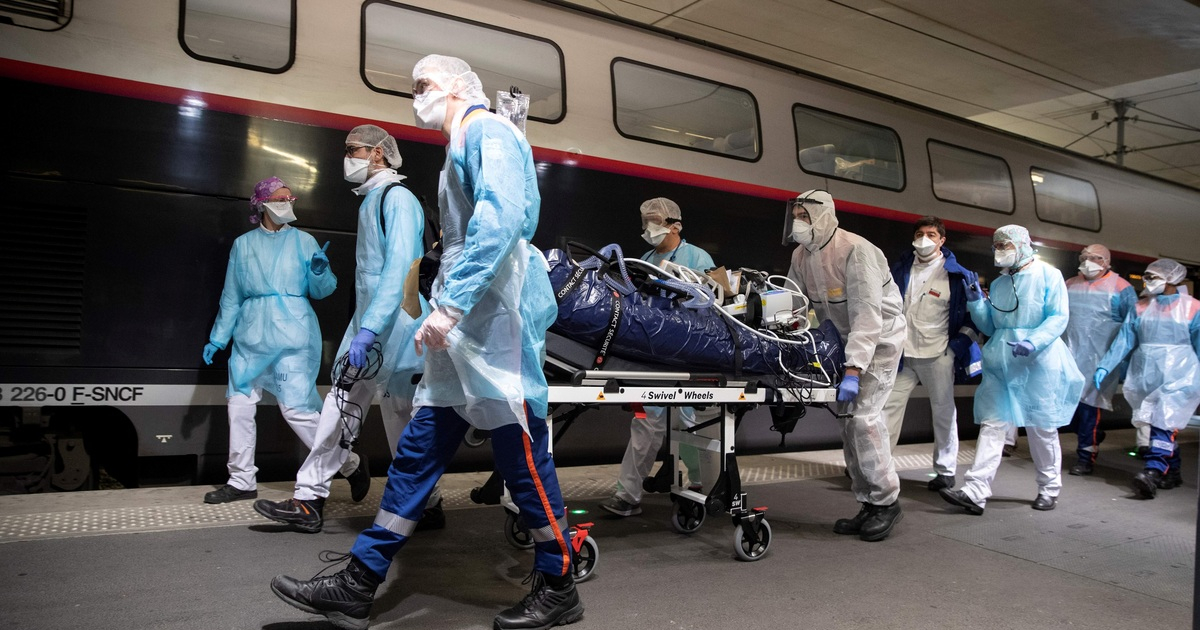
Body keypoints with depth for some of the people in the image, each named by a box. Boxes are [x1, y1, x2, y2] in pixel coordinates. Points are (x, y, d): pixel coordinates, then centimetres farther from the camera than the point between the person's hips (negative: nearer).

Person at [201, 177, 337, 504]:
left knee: (296, 408, -10)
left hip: (292, 336, -4)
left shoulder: (304, 241, 6)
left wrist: (319, 270, -17)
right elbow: (231, 296, 15)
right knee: (239, 404, 4)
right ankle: (242, 480, 17)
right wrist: (218, 338, 14)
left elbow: (321, 290, 4)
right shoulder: (243, 245, 12)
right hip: (251, 335, 4)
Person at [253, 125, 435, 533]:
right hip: (368, 321, 9)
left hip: (394, 325, -9)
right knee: (341, 406, 7)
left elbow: (399, 268, -22)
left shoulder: (398, 198, -11)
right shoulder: (370, 201, 20)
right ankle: (308, 500, 12)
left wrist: (369, 328, -28)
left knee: (400, 418, -1)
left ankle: (427, 507, 13)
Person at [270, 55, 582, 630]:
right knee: (418, 450, 7)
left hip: (495, 316, -10)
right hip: (466, 323, 10)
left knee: (521, 451, -4)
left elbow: (501, 216, -20)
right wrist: (448, 307, 19)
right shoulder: (463, 146, 28)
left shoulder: (487, 130, -3)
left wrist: (451, 303, -25)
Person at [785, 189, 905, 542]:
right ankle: (868, 505, 16)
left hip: (880, 337, -7)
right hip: (844, 340, 8)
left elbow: (867, 314, -31)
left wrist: (853, 370, -36)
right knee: (848, 419, 6)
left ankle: (886, 501, 0)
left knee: (862, 416, -17)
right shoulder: (801, 257, -2)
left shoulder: (855, 251, -25)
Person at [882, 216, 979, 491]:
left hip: (938, 355, -3)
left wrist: (962, 340, -7)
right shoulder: (901, 268, 6)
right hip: (902, 353, 3)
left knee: (944, 411, 7)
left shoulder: (956, 275, -5)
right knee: (889, 406, 3)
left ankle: (946, 470, 18)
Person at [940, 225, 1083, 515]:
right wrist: (977, 303, 2)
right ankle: (975, 492, -10)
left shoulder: (1048, 275, -1)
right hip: (1001, 363, 5)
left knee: (1041, 427, 7)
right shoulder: (998, 283, 15)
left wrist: (1033, 342, -26)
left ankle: (1049, 489, 25)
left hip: (1038, 363, -4)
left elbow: (1058, 317, -10)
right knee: (991, 425, -4)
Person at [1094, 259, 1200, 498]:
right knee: (1157, 424, 7)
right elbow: (1123, 341, 4)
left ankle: (1153, 472, -24)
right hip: (1145, 377, 4)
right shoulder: (1140, 308, 9)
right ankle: (1172, 472, 21)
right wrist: (1105, 367, -6)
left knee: (1163, 423, -15)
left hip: (1177, 378, -4)